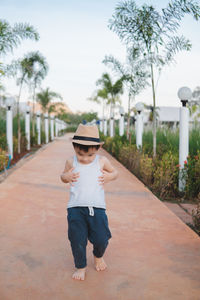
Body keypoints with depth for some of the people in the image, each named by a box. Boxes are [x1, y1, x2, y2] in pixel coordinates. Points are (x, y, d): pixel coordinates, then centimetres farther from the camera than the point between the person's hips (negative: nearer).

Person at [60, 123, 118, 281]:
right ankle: (81, 266, 31)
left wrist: (109, 176, -6)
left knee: (101, 239, 3)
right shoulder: (71, 162, 0)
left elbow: (115, 172, 16)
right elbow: (63, 175, 17)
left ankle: (98, 256, 39)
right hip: (75, 208, 0)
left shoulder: (102, 161, 0)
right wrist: (66, 177, -6)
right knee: (77, 240, 4)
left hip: (97, 207, 0)